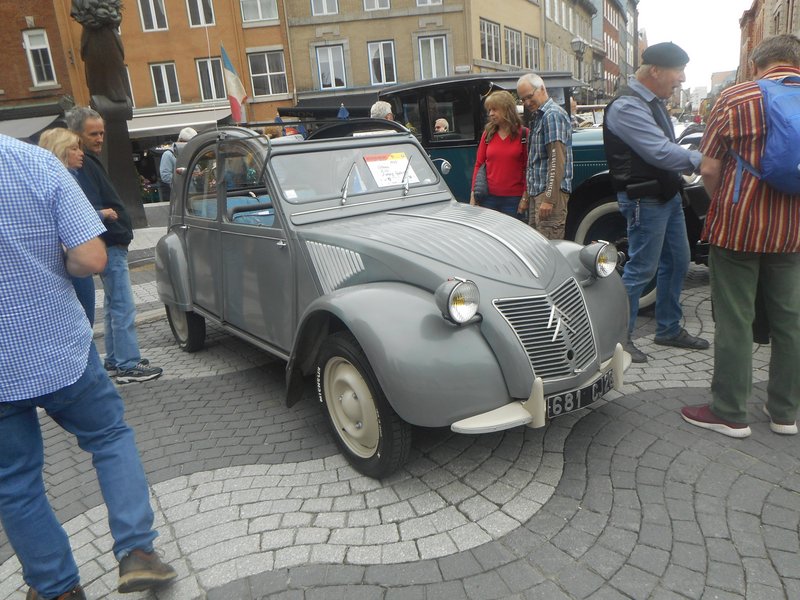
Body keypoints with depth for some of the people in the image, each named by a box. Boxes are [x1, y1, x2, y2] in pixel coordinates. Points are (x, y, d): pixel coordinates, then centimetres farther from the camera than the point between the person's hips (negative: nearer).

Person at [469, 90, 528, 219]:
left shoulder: (523, 134, -1)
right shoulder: (488, 133, 7)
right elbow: (478, 165, 8)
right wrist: (473, 195, 2)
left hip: (513, 199, -2)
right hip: (488, 198, 2)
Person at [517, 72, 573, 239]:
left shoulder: (553, 115, -10)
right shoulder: (537, 116, 20)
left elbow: (557, 161, -19)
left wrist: (549, 199, -23)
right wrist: (527, 195, 22)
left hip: (550, 193, -10)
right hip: (538, 192, 10)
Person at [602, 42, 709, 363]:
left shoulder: (654, 102, 14)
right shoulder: (627, 106, -18)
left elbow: (666, 148, 15)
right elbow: (660, 153, -26)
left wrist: (695, 159, 3)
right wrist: (703, 160, -22)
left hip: (668, 195, 10)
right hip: (645, 201, -10)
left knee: (677, 262, 16)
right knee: (641, 270, -3)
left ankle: (669, 329, 29)